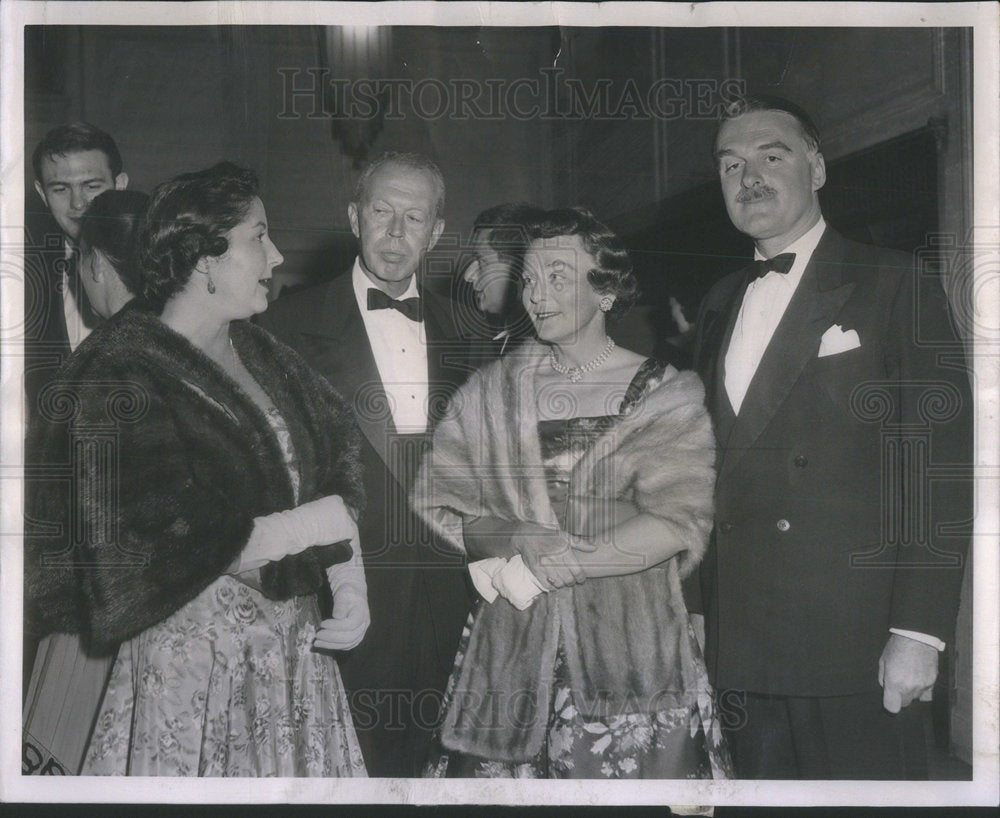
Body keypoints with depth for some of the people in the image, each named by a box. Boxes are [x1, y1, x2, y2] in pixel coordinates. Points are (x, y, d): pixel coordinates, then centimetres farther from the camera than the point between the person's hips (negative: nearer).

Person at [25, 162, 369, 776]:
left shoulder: (262, 356, 8)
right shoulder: (123, 378, -16)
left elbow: (334, 472, 7)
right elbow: (180, 546, -23)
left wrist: (351, 589, -8)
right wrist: (315, 524, -16)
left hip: (298, 640, 7)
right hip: (194, 656, -7)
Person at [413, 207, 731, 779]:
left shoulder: (667, 395, 0)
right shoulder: (492, 390, 9)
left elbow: (676, 525, -10)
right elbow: (435, 505, 5)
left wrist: (547, 563, -12)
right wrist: (507, 539, -14)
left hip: (631, 647, -2)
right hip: (511, 651, 2)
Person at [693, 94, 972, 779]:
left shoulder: (892, 285, -1)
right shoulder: (722, 304, 16)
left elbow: (941, 460, -7)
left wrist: (919, 632, -13)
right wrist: (698, 618, 11)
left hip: (854, 645, -5)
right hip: (741, 644, 5)